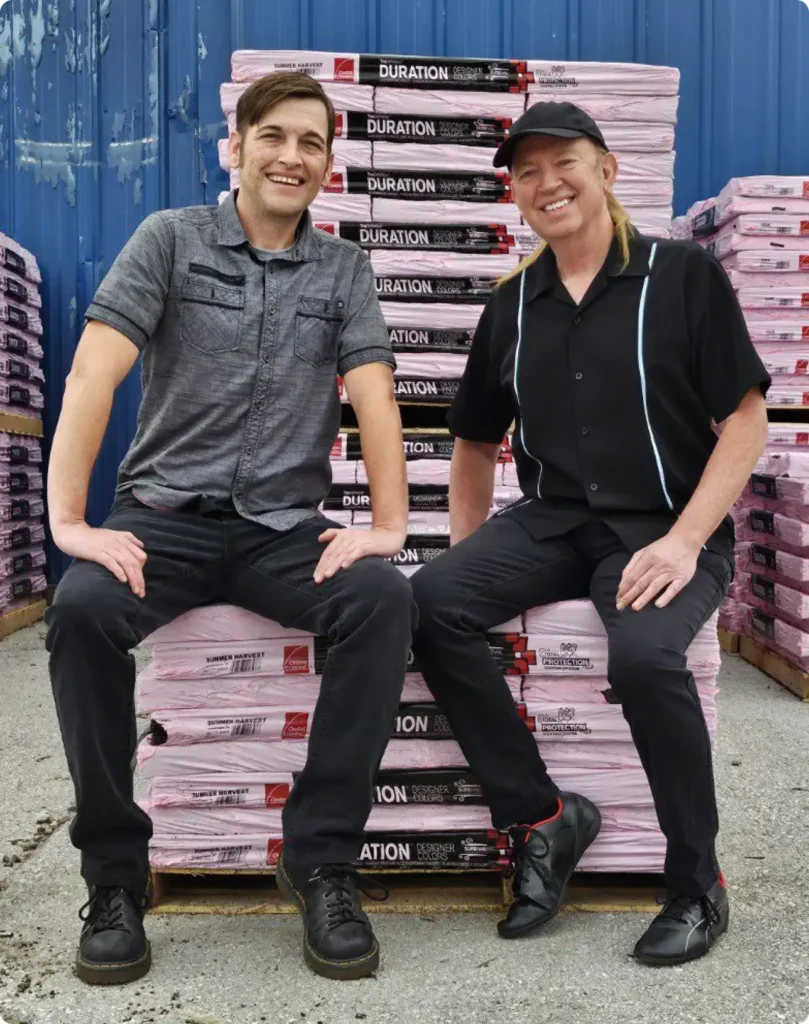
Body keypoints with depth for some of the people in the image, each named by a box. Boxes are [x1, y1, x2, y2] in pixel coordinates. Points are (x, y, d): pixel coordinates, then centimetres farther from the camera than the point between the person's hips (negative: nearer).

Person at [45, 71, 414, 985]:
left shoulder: (342, 269, 11)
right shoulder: (170, 238, 4)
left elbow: (374, 398, 0)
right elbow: (92, 375, -7)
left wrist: (389, 523, -15)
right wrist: (69, 520, -18)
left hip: (285, 529, 1)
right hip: (164, 515, -1)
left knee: (384, 601, -29)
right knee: (81, 608, -32)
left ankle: (321, 860, -15)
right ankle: (115, 874, -12)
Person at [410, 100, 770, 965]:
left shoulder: (684, 275, -1)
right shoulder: (512, 307, 12)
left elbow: (745, 419, -5)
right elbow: (476, 442, 20)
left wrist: (684, 540, -17)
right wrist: (470, 557, 9)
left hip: (664, 528, -4)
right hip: (552, 521, 5)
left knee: (642, 652, -34)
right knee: (432, 603, -22)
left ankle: (698, 886, -7)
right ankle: (541, 816, -5)